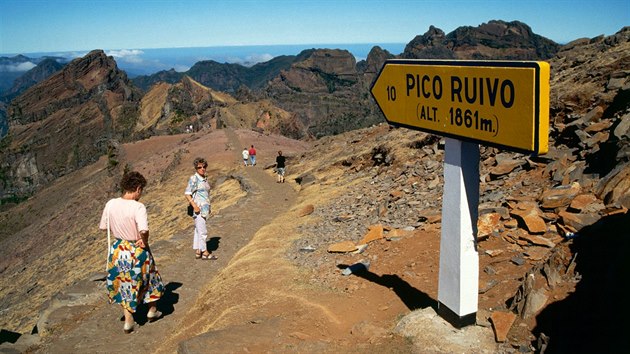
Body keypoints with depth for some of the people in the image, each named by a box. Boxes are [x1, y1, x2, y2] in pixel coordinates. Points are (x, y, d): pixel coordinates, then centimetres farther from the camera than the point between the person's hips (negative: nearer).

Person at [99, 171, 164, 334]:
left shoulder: (111, 204, -8)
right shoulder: (138, 207, -25)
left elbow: (103, 227, 4)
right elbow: (144, 230, -37)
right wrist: (144, 241, -17)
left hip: (118, 250, 4)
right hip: (138, 252, -4)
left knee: (123, 283, 21)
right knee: (149, 278, 22)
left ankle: (128, 321, 25)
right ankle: (152, 310, 41)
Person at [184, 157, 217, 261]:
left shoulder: (205, 178, 12)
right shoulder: (193, 179, -12)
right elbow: (187, 194, -15)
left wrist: (208, 208, 17)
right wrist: (195, 206, -21)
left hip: (204, 208, 8)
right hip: (198, 208, -8)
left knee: (198, 230, 12)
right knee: (202, 231, -4)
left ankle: (197, 252, 17)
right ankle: (205, 252, 4)